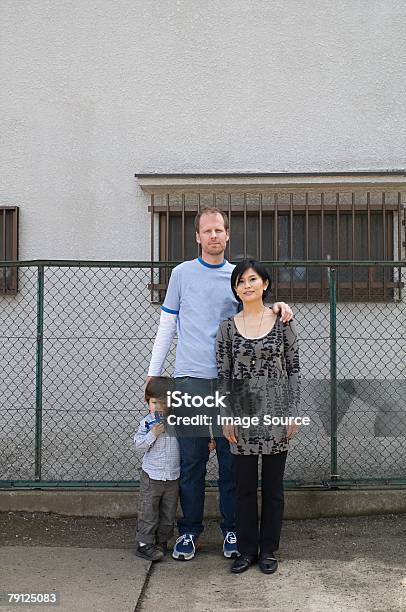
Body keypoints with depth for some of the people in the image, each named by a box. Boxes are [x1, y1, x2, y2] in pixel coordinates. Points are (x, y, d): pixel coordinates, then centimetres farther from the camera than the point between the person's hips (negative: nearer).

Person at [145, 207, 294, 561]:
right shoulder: (182, 273, 8)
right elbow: (167, 327, 10)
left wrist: (277, 307, -10)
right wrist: (153, 374, 6)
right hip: (190, 378, -1)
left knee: (231, 460, 5)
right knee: (191, 461, 3)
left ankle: (232, 530, 18)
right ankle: (190, 530, 15)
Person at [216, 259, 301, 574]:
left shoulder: (282, 322, -1)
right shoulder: (228, 327, 2)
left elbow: (294, 369, 1)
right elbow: (223, 375, 3)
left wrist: (293, 413, -4)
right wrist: (226, 417, -2)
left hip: (276, 414, -1)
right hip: (243, 415, 1)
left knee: (273, 486, 9)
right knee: (245, 486, 9)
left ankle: (269, 550, 24)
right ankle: (247, 550, 24)